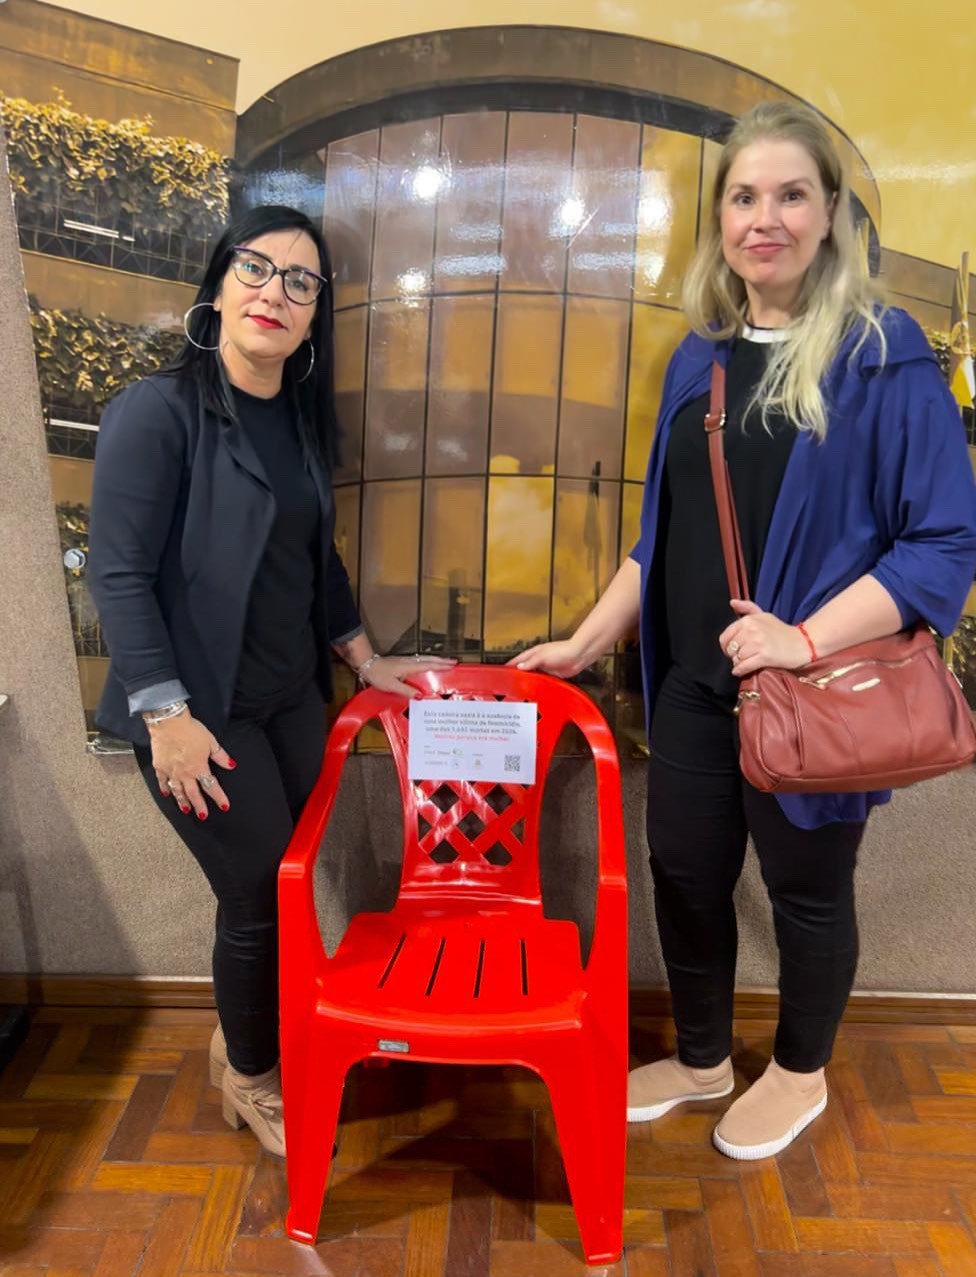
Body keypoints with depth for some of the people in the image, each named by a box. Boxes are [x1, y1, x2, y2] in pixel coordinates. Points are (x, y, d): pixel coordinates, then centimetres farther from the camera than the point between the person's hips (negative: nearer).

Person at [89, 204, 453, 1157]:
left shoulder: (299, 416, 7)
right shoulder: (157, 410, -14)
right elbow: (117, 575, -17)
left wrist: (364, 658, 14)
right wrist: (167, 714, -21)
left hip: (291, 697, 6)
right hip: (200, 707, -6)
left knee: (284, 883, 13)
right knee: (263, 892, 3)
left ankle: (246, 1044, 41)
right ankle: (250, 1079, 31)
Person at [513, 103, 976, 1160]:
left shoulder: (882, 357, -10)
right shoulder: (699, 358, 6)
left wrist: (807, 642, -25)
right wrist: (586, 643, 8)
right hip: (694, 685, 5)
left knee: (805, 888, 14)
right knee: (684, 873, 15)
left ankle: (800, 1074, 41)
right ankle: (700, 1059, 41)